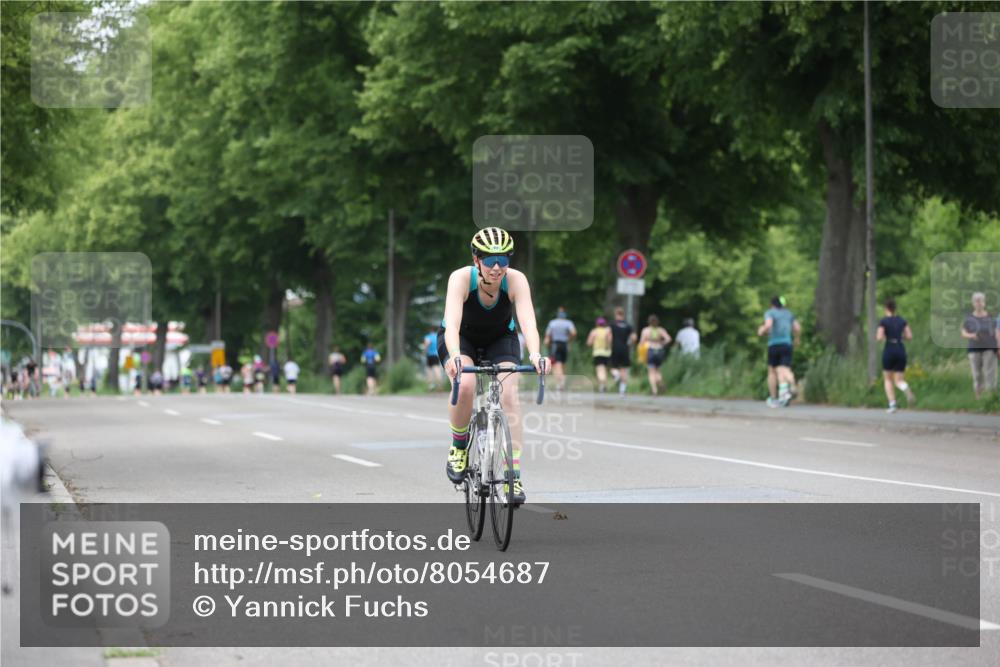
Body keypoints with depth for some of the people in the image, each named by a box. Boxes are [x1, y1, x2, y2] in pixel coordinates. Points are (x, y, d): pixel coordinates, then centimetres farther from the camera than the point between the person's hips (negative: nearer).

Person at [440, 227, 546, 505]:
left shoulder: (516, 280, -28)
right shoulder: (461, 278, -31)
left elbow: (528, 320, -41)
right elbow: (452, 323, -43)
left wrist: (534, 354, -60)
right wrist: (454, 356, -62)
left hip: (501, 339, 1)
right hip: (461, 339, -1)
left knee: (509, 395, -22)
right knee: (465, 386, -31)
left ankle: (514, 474, -17)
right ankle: (458, 448, -5)